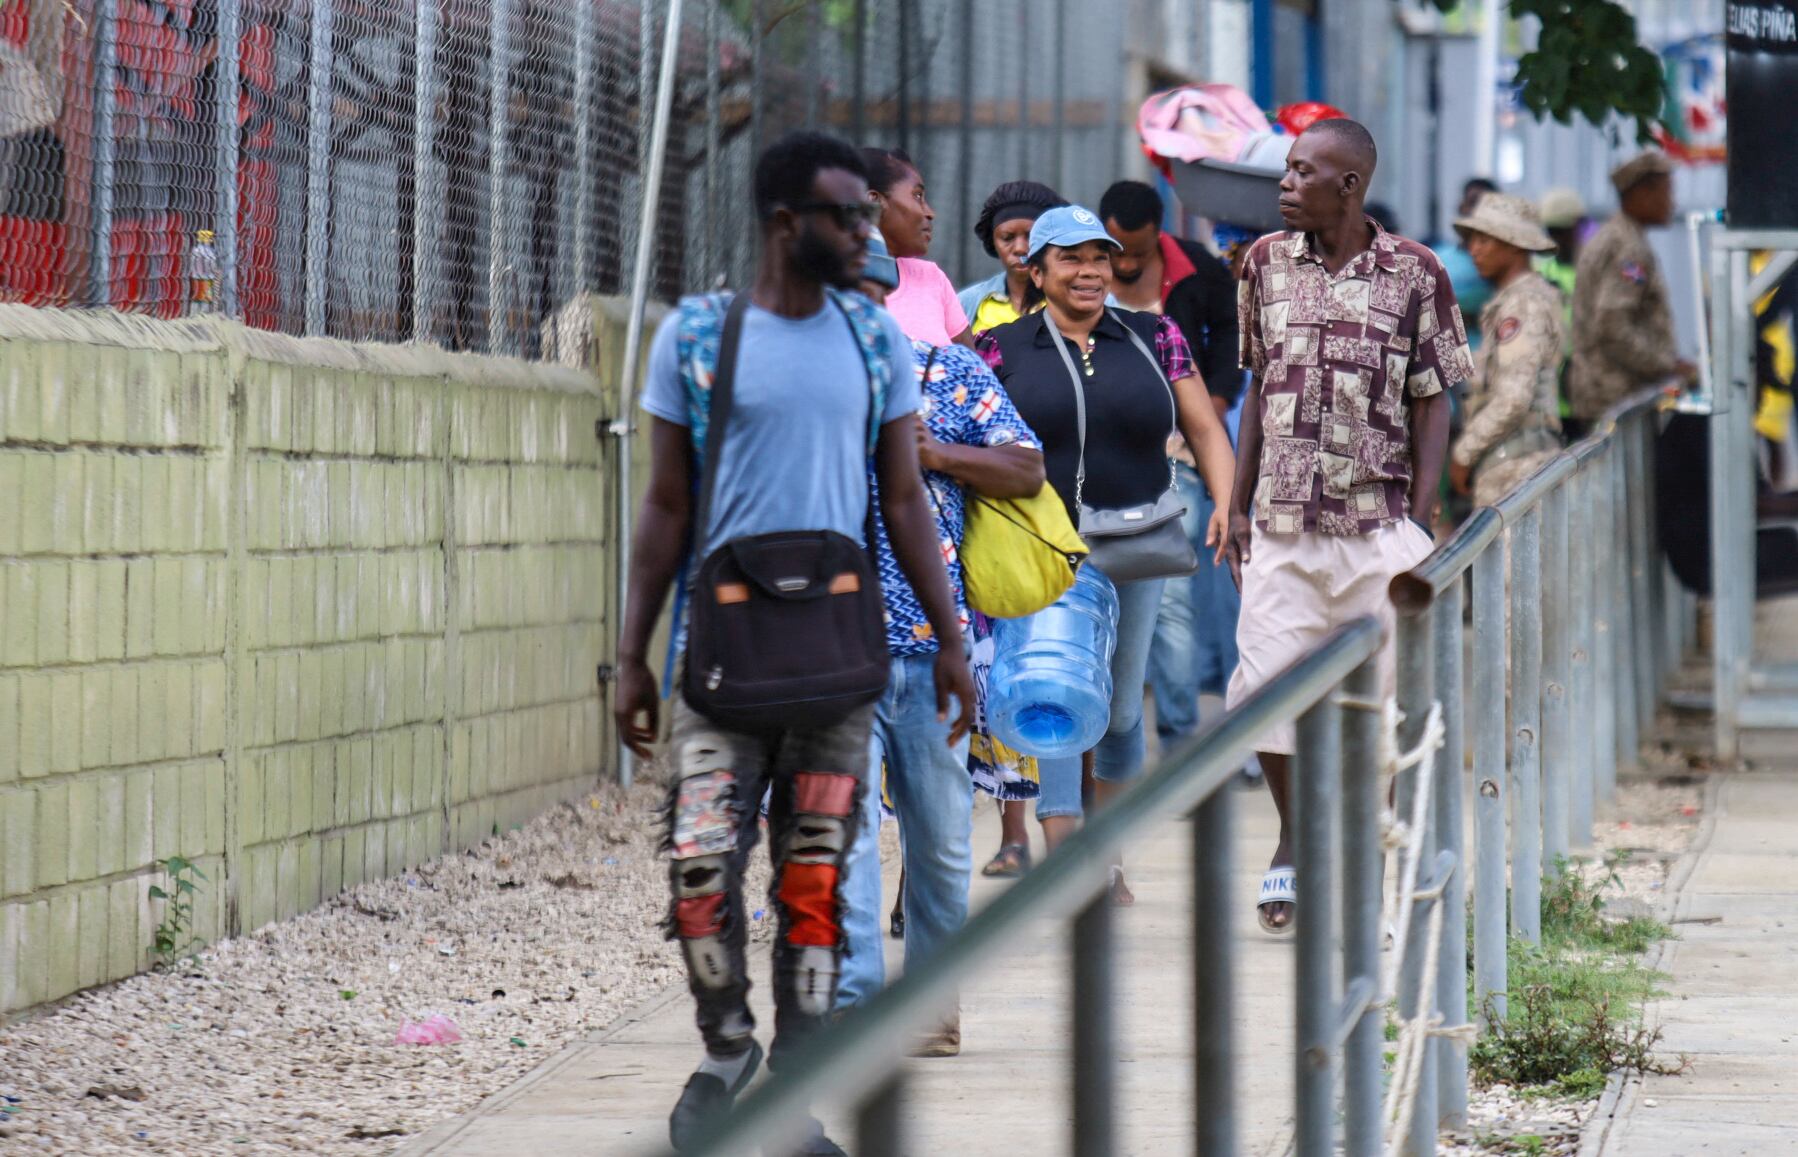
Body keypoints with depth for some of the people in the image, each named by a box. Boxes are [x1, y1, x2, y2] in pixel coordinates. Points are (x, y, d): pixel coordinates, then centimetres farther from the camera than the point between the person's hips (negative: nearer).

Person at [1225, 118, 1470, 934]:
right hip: (1282, 521, 2)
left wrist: (1419, 522, -6)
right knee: (1268, 679, -3)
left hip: (1377, 522, -2)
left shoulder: (1413, 274, -2)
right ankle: (1291, 840, 17)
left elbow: (1431, 406, 1)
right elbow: (1259, 390, 13)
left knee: (1383, 683, 1)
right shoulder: (1266, 263, 7)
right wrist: (1237, 506, 10)